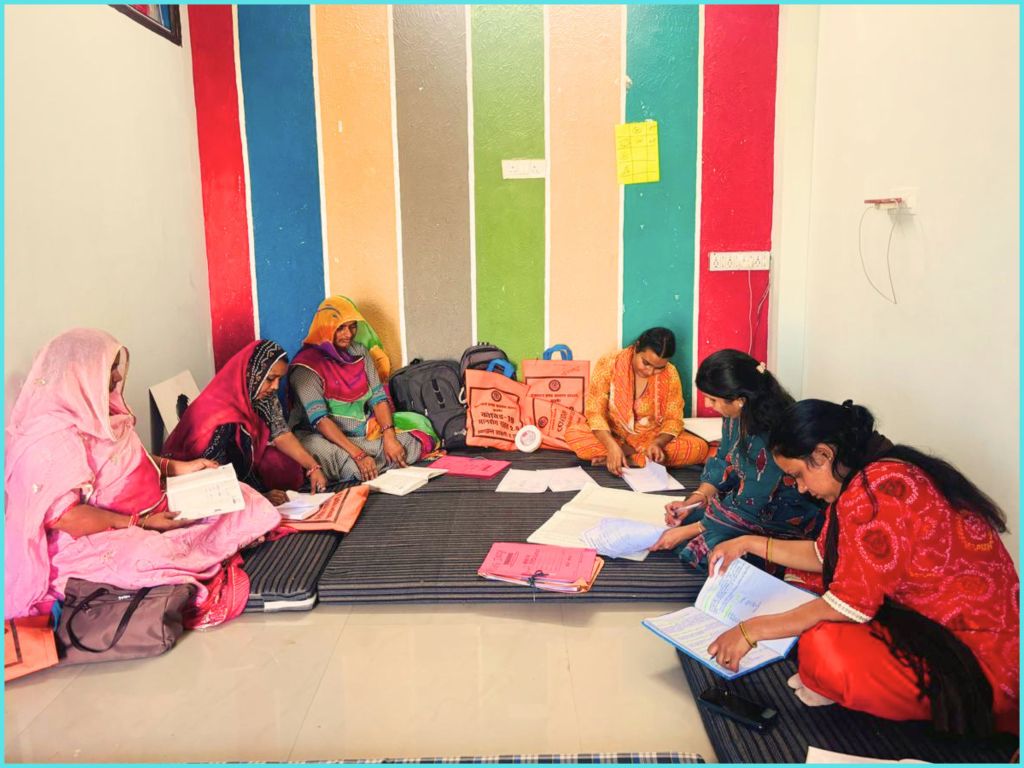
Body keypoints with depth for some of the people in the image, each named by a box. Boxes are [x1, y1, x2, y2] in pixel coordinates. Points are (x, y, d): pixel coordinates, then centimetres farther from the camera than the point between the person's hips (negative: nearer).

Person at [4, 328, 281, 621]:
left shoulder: (92, 409, 5)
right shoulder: (51, 435, -22)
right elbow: (62, 515, -26)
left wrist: (176, 467, 6)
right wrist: (141, 523, -24)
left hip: (149, 511, 9)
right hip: (96, 537, -9)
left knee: (244, 504, -1)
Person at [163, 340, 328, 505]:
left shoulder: (265, 396, -13)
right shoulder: (218, 416, -33)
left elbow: (280, 433, -5)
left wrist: (313, 467, -16)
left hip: (246, 458, 7)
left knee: (292, 469, -12)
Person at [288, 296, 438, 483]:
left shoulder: (360, 352, 7)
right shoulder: (307, 366, -13)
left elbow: (379, 397, 1)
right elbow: (320, 419, -22)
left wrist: (389, 436, -17)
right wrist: (358, 454, -31)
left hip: (365, 428, 6)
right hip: (328, 436, -5)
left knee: (419, 424, -10)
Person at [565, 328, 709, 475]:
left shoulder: (670, 374, -13)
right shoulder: (608, 364, -18)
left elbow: (673, 419, -8)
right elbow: (595, 412, -21)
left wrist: (657, 443, -30)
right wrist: (612, 446, -37)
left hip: (653, 437, 2)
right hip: (612, 435, -1)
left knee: (699, 447, -24)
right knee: (573, 435, -31)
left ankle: (627, 458, -20)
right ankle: (639, 455, -18)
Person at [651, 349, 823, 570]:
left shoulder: (771, 438, -33)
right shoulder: (737, 414, -10)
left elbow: (747, 507, -26)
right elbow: (723, 462, 7)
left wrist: (689, 531, -19)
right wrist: (693, 501, -6)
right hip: (749, 497, 8)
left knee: (709, 547, -24)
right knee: (676, 520, -4)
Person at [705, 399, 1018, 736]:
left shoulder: (875, 490, -25)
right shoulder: (887, 472, 6)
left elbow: (850, 605, -21)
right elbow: (825, 556, 15)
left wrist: (752, 629, -13)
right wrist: (749, 543, 13)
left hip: (977, 658, -10)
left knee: (823, 649, -31)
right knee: (801, 580, 12)